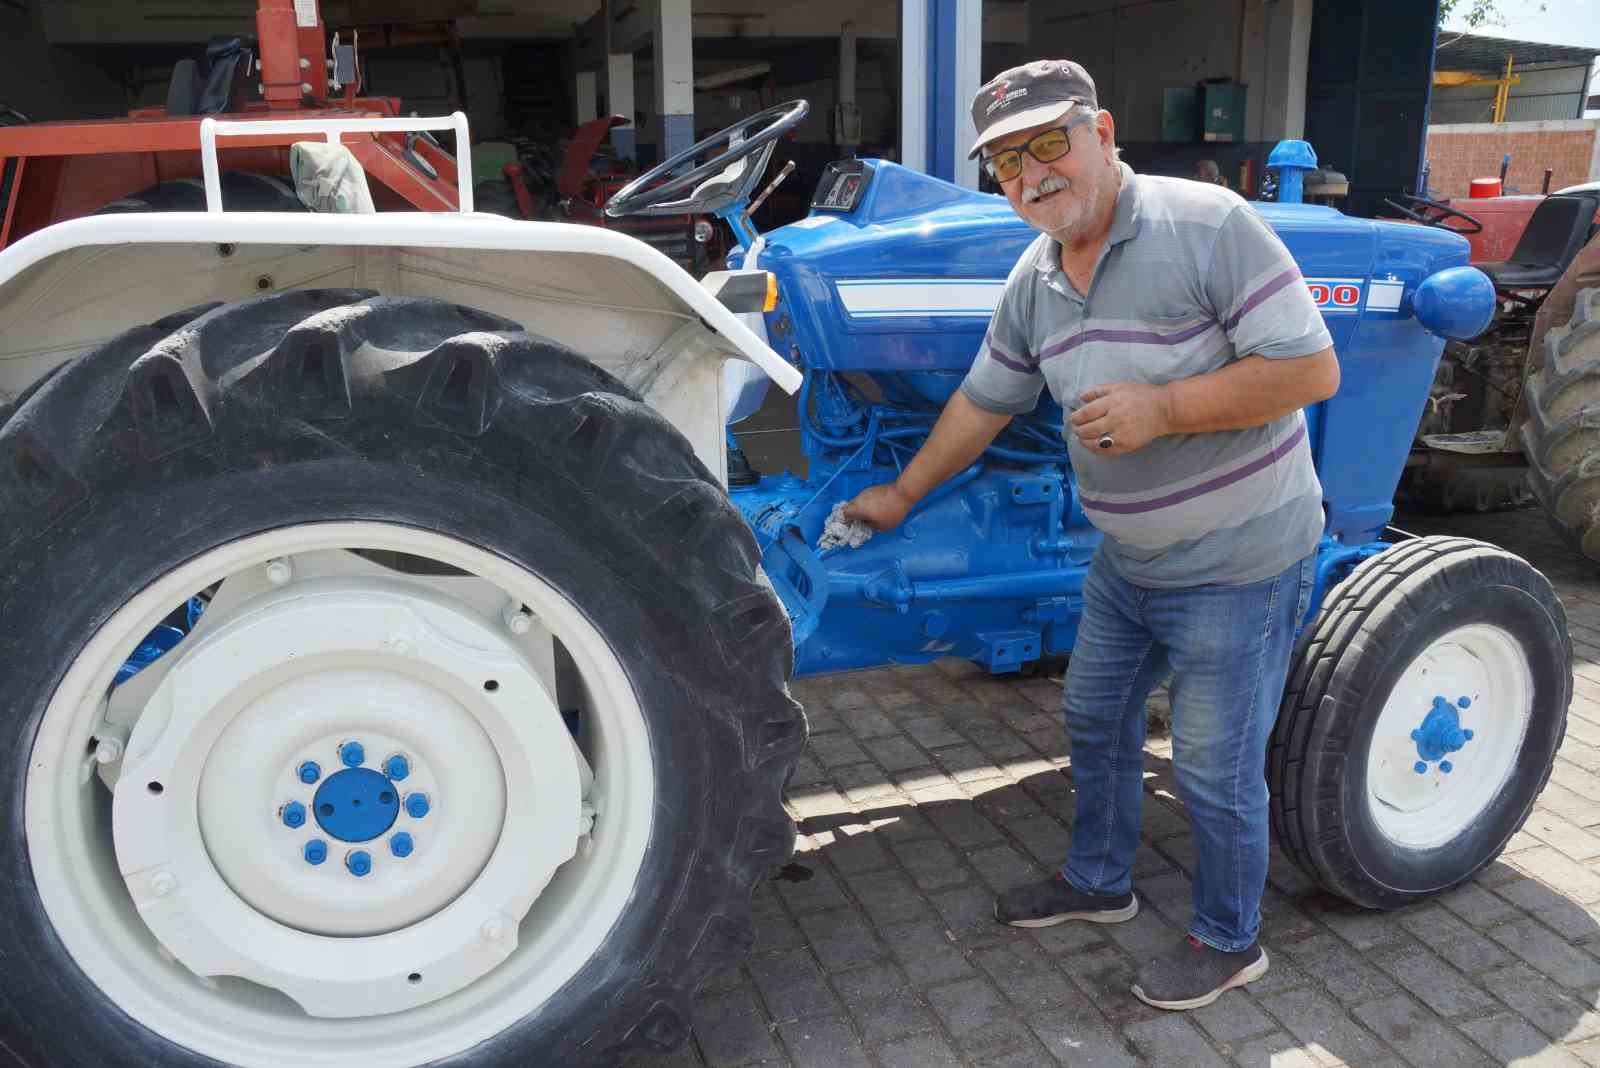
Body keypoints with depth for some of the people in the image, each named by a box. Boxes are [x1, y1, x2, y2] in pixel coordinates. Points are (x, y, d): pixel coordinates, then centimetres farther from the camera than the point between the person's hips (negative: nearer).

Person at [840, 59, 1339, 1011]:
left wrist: (1160, 407, -29)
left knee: (1215, 770, 5)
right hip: (1128, 559, 7)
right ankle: (1099, 881, 45)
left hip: (1238, 564, -7)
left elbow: (1312, 368, -22)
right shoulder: (1034, 282, 1)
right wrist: (904, 493, 19)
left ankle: (1230, 940, 30)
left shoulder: (1208, 225, -21)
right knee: (1098, 721, 21)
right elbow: (984, 401, 13)